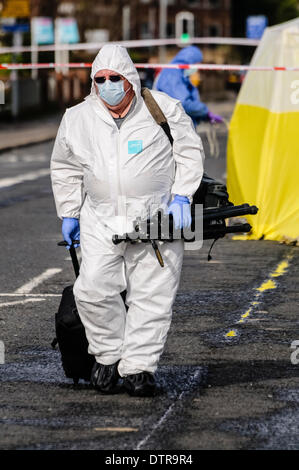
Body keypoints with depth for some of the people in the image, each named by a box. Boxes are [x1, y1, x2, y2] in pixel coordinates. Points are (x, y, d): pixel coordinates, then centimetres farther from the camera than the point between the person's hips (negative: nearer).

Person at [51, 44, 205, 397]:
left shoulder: (163, 110, -1)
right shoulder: (77, 119, 8)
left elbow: (189, 152, 7)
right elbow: (65, 170, 21)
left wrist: (181, 197, -2)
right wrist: (69, 213, 19)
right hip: (101, 221, 2)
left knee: (152, 295, -4)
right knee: (93, 290, -12)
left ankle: (139, 366, 4)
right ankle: (108, 355, 8)